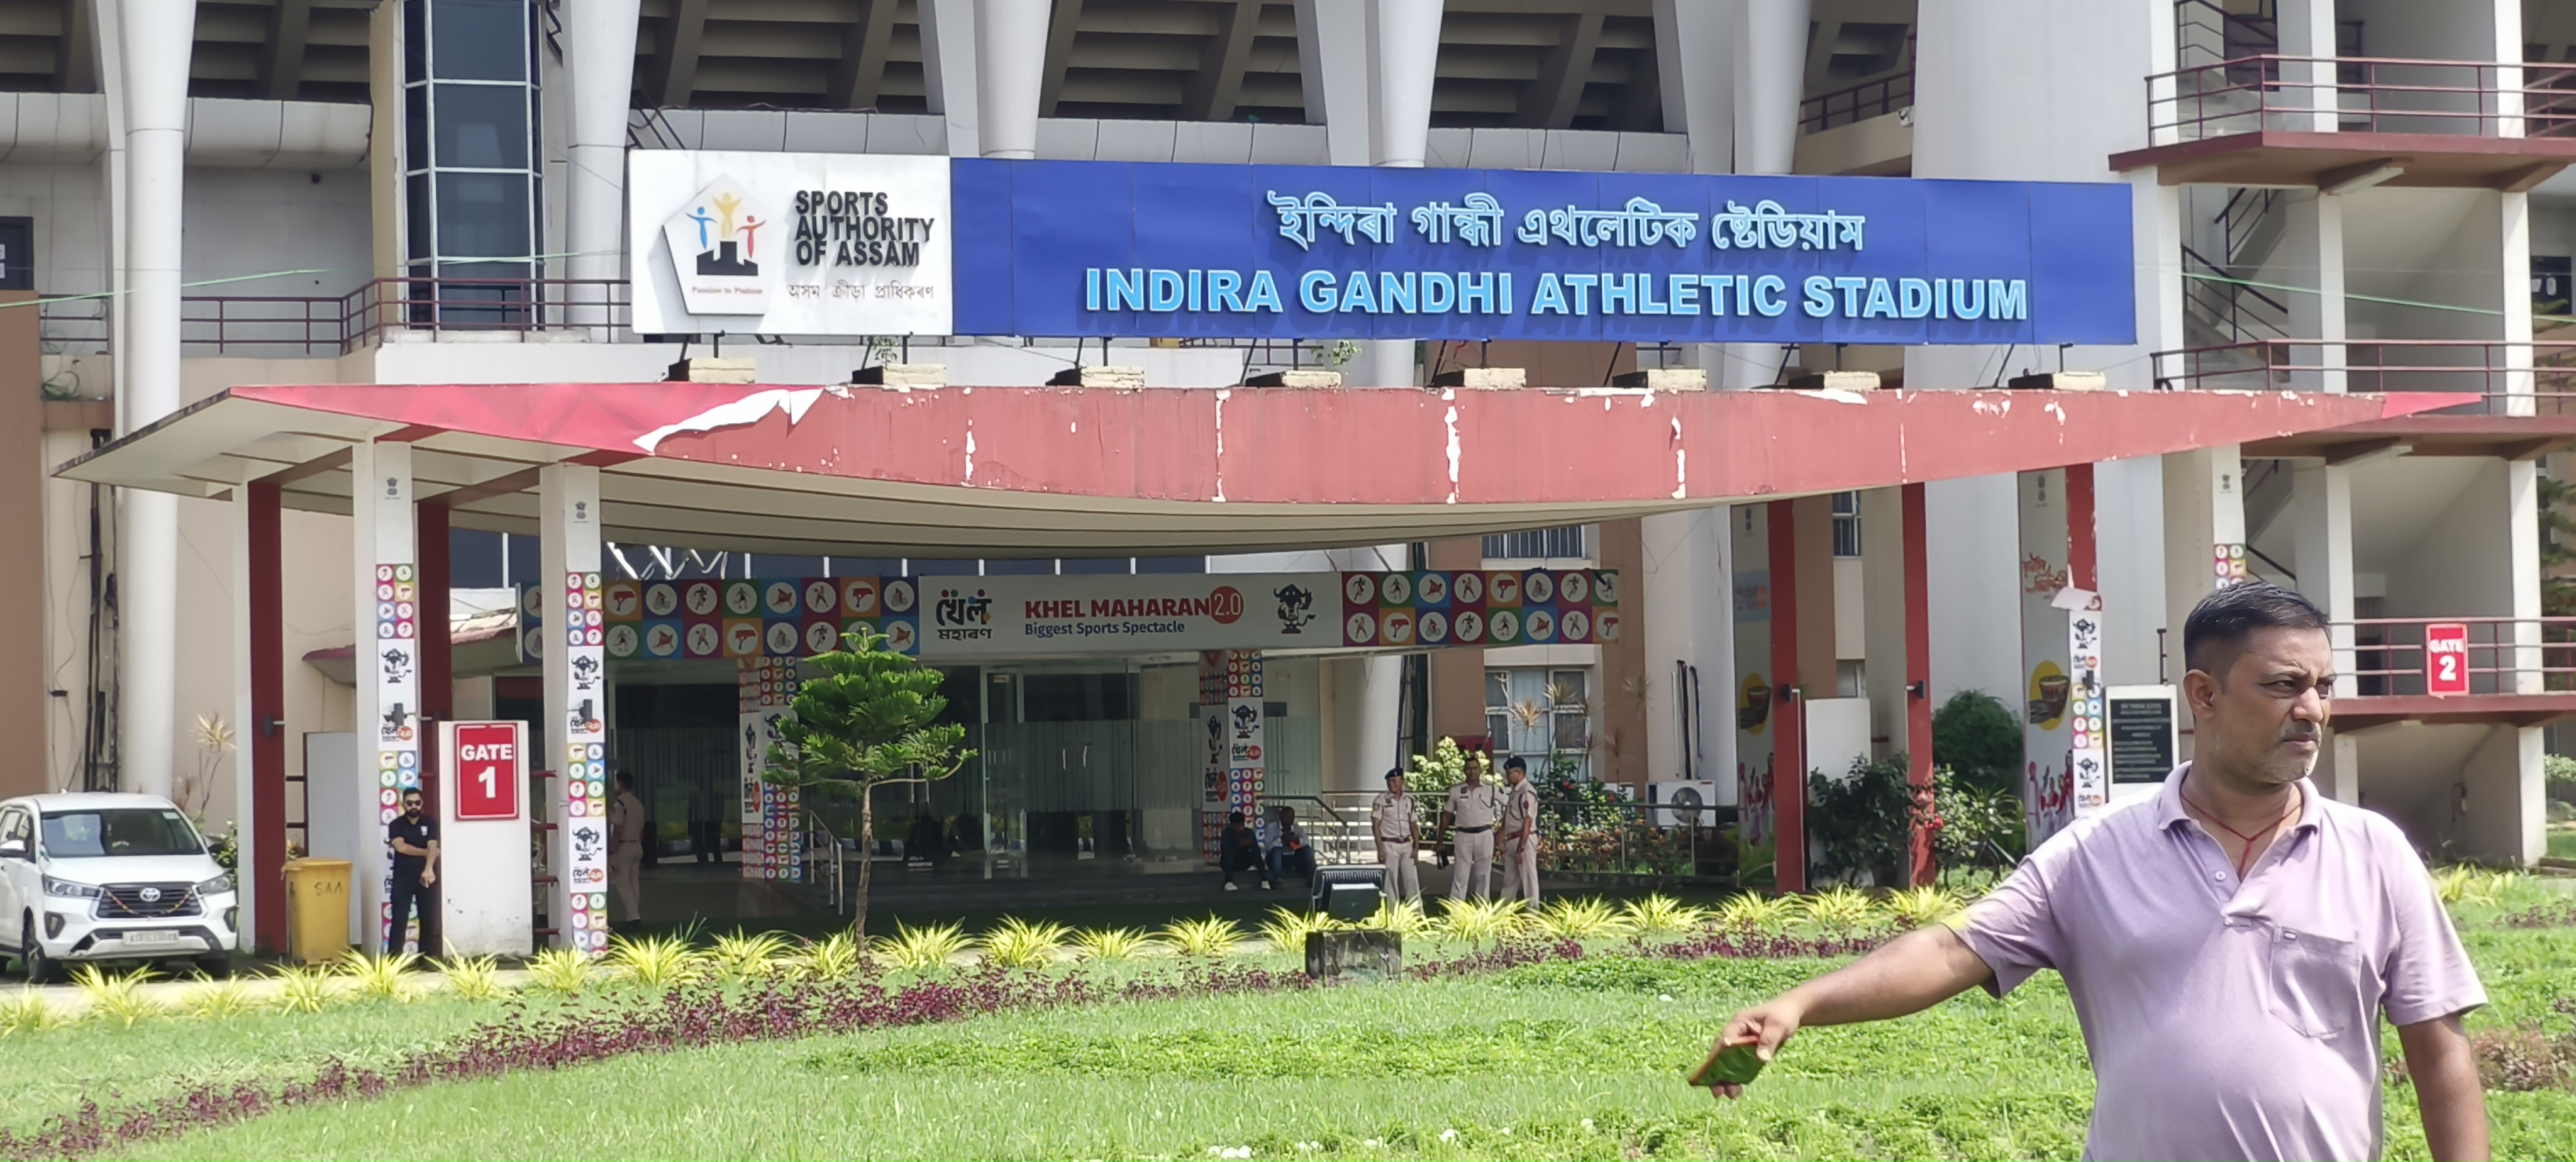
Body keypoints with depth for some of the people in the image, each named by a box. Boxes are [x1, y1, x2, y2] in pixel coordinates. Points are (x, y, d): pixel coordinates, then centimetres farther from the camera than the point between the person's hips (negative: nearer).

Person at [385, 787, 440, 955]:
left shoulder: (430, 823, 2)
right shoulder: (396, 825, 1)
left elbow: (432, 847, -14)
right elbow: (401, 847, -16)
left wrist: (429, 869, -31)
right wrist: (426, 852, -11)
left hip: (426, 877, 1)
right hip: (403, 878, -1)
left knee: (429, 921, 3)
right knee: (399, 920, -6)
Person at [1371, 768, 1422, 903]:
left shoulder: (1409, 801, 9)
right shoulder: (1381, 800, -3)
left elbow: (1414, 825, 12)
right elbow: (1375, 825, -6)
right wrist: (1380, 848, -13)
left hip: (1406, 845, 4)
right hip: (1389, 845, -4)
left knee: (1412, 879, 1)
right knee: (1390, 881, -2)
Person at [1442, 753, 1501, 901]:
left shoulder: (1491, 789, -1)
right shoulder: (1456, 791, 2)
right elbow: (1447, 816, 8)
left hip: (1484, 835, 0)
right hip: (1463, 836, 0)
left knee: (1483, 876, 8)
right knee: (1460, 876, -1)